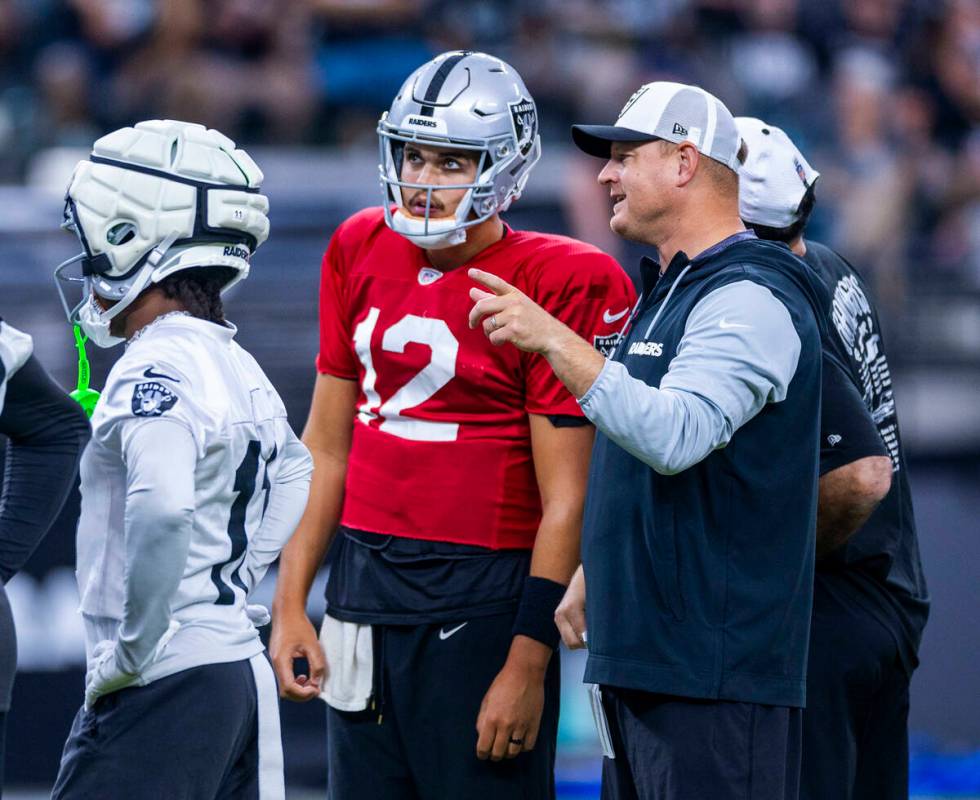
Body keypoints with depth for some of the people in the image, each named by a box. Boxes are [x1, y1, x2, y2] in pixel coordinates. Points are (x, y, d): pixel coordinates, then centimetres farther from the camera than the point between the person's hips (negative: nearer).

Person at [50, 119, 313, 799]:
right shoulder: (240, 368, 14)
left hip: (163, 685, -9)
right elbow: (297, 479, 32)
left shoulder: (156, 369, -15)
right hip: (244, 674, 9)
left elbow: (163, 507, -32)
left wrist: (131, 653, -22)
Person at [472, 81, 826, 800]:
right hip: (638, 656, 10)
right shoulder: (666, 295, 20)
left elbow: (673, 436, -28)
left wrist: (554, 340, -30)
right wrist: (594, 579, 21)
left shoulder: (748, 301, -13)